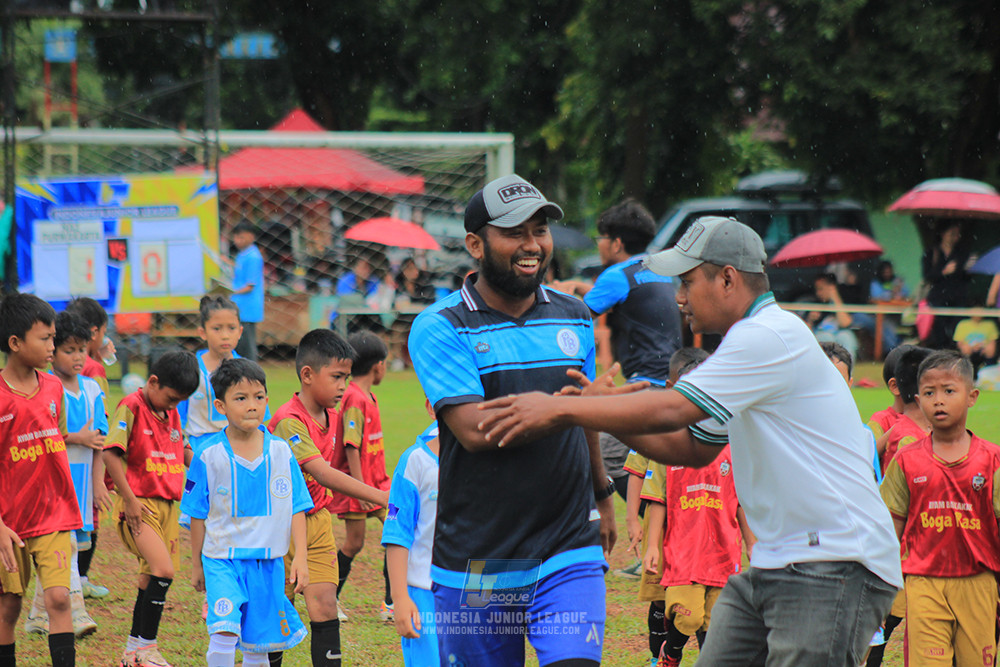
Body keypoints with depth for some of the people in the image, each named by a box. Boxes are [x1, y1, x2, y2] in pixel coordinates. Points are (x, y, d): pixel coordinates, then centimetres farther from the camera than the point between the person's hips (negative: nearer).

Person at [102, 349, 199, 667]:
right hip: (139, 504, -8)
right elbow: (110, 453, -17)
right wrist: (130, 499, -17)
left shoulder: (172, 413, 14)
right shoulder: (131, 407, -10)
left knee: (152, 580, 10)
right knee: (164, 570, -21)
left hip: (167, 506, 8)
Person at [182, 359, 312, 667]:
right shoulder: (209, 456, -6)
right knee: (224, 633, -20)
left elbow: (297, 508, 5)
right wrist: (196, 565, 8)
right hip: (222, 559, -2)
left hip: (268, 561, 2)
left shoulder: (281, 451, 0)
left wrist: (300, 557, -1)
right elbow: (198, 514, 3)